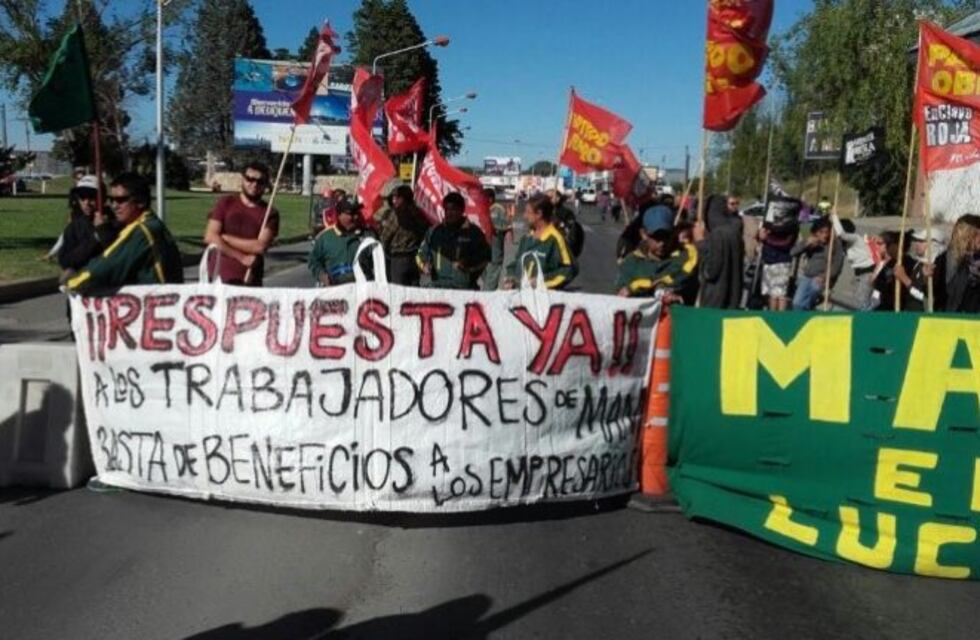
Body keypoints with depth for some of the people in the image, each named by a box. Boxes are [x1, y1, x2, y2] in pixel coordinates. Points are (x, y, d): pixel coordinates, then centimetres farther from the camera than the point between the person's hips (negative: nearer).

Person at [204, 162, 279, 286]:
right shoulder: (225, 203, 5)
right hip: (218, 277, 1)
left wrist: (225, 238, -8)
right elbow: (210, 237, -4)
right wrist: (241, 258, -12)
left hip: (249, 281, -1)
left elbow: (260, 246, -10)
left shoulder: (270, 214, 2)